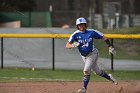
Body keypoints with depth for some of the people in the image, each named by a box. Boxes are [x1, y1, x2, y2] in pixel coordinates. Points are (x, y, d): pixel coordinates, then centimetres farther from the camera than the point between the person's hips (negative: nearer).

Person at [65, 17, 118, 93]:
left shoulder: (92, 32, -18)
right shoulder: (75, 34, -15)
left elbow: (104, 38, -8)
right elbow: (67, 46, -23)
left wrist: (110, 47, -9)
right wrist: (73, 45, -43)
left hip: (92, 54, -3)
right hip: (84, 56, 3)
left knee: (86, 70, -20)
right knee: (97, 71, 17)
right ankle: (109, 77, 44)